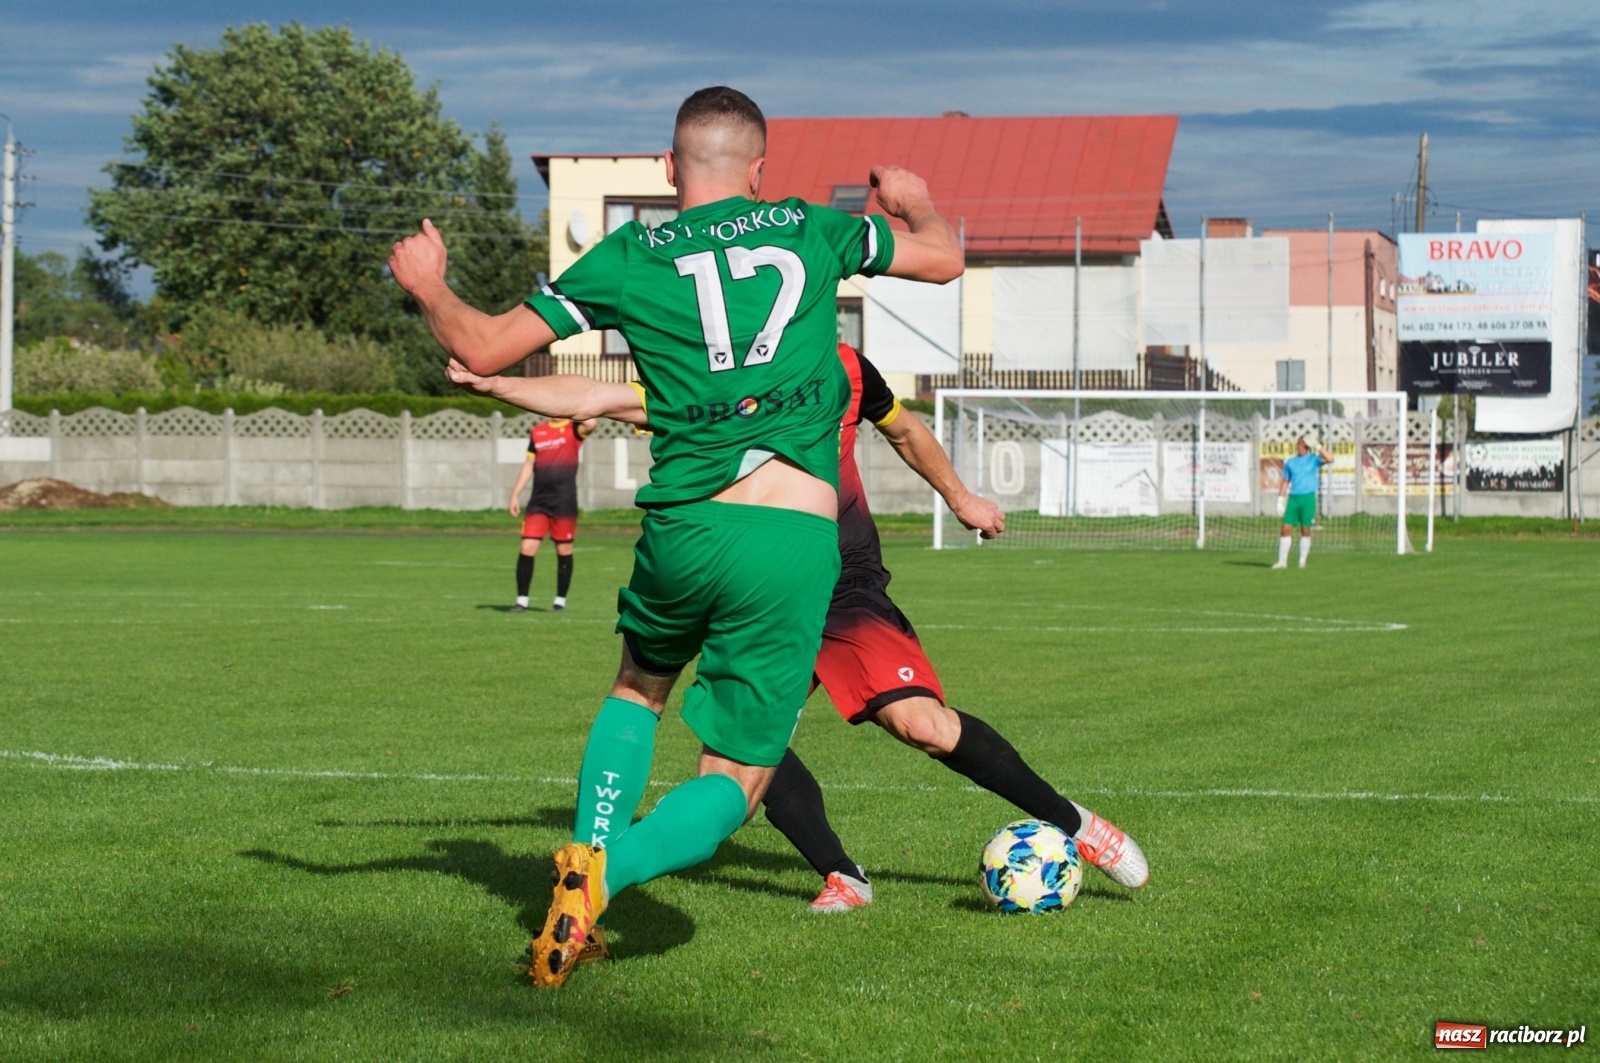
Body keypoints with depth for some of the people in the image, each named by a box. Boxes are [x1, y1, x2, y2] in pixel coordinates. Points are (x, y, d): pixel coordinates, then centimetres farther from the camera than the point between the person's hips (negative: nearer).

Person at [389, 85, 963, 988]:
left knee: (639, 688, 33)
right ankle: (604, 874, -19)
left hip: (684, 528, 1)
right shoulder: (813, 231, 8)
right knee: (734, 783, 7)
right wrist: (915, 201, 45)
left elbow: (483, 350, 5)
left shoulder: (630, 259, 5)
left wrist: (429, 284, 25)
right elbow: (945, 257, 23)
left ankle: (590, 853, 17)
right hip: (800, 542, -1)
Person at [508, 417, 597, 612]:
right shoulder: (537, 432, 12)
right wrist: (515, 494, 12)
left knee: (564, 550, 3)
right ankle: (522, 600, 4)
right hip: (538, 501, 3)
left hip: (564, 502, -3)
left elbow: (590, 424, -25)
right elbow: (529, 464, 17)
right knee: (527, 548, -4)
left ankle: (560, 600, 16)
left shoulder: (574, 429, -1)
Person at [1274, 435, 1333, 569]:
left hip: (1308, 498, -2)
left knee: (1305, 530, 0)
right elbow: (1285, 482, 15)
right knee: (1286, 529, -4)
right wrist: (1280, 500, 9)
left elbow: (1330, 459, -14)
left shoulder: (1314, 460, 3)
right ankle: (1282, 561, 0)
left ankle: (1302, 561, 8)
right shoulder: (1290, 462, 12)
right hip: (1293, 497, 2)